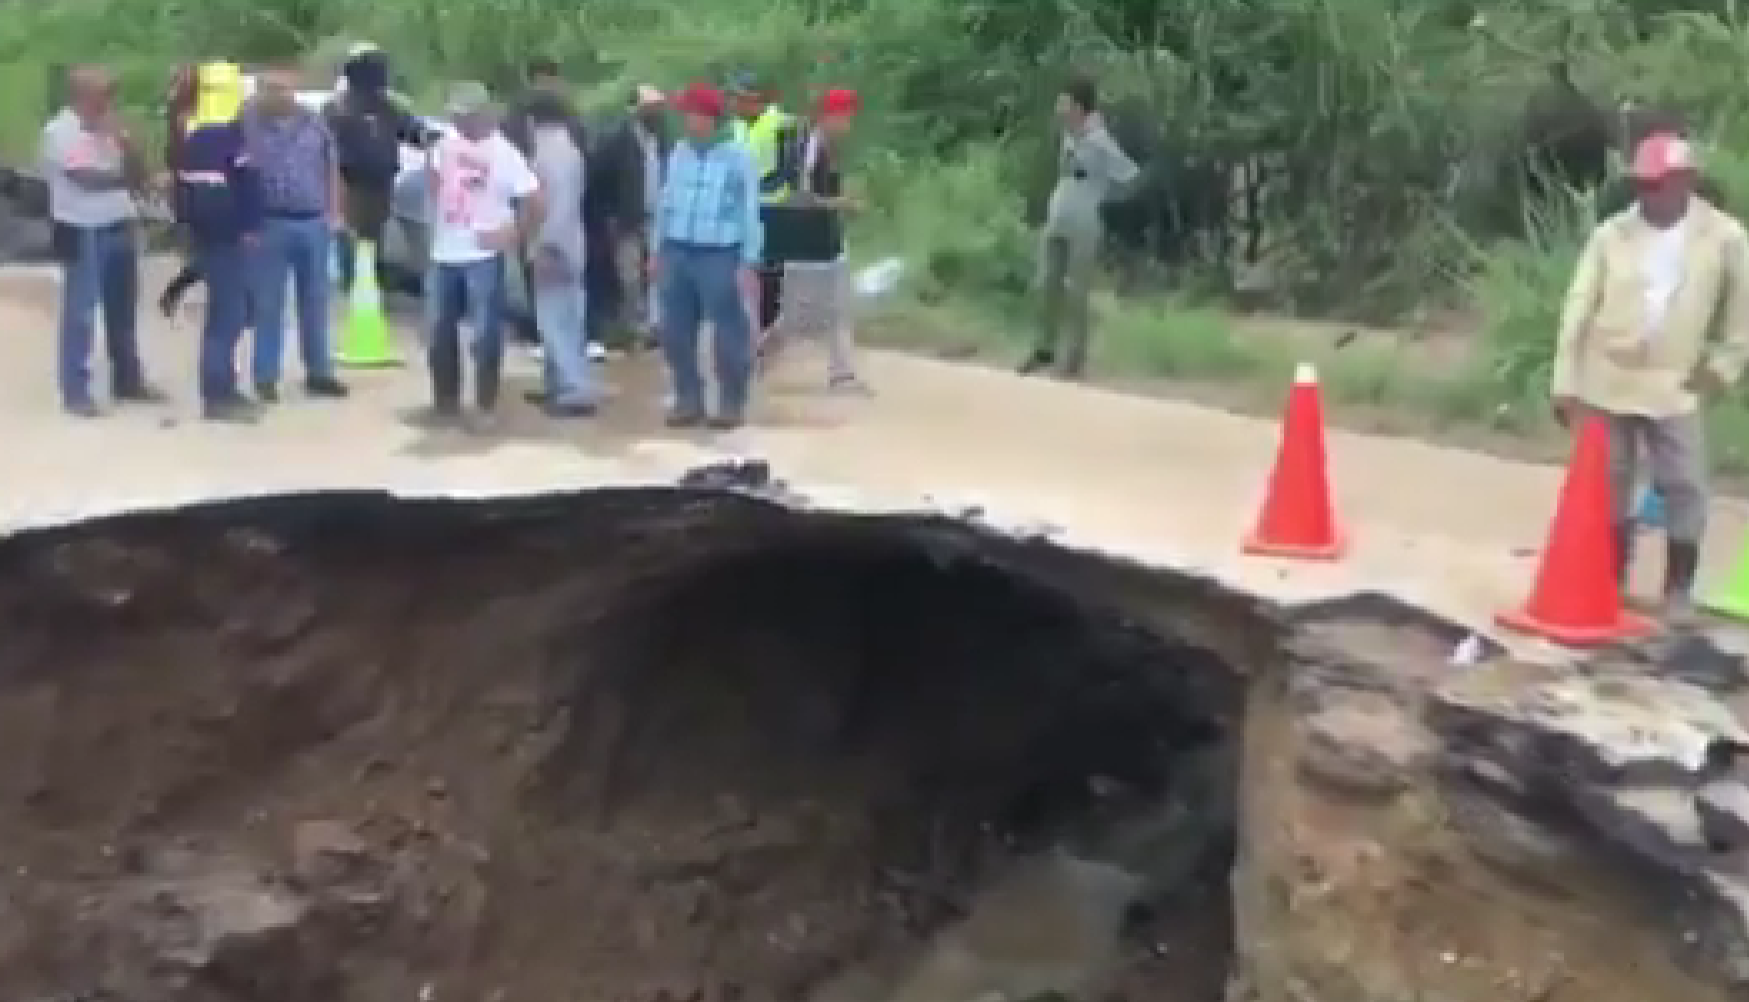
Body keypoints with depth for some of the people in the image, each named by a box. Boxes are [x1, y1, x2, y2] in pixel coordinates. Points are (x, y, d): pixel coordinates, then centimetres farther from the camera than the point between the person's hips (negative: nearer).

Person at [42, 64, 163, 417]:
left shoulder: (110, 128, 11)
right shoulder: (60, 131, -11)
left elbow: (138, 172, 7)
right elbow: (87, 177, -21)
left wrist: (124, 139, -9)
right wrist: (125, 178, -6)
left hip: (119, 227, 7)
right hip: (82, 232, -7)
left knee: (123, 310, 14)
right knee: (80, 313, -3)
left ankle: (128, 381, 25)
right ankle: (75, 391, 2)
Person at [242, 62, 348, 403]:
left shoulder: (314, 123, 7)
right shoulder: (248, 123, -5)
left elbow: (331, 168, 14)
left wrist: (333, 213, 8)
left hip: (315, 223, 4)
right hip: (270, 224, -4)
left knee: (315, 302, 11)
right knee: (268, 305, 2)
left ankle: (318, 372, 20)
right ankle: (265, 377, 9)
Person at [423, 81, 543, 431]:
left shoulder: (505, 155, -12)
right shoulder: (447, 144, 6)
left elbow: (534, 202, -14)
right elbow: (435, 180, 24)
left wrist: (513, 236, -11)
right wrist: (436, 220, 14)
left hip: (483, 256, -6)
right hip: (444, 253, 6)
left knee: (485, 333, 0)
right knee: (439, 330, 11)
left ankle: (485, 406, 9)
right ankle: (445, 401, 24)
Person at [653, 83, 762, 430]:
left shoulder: (737, 156, -6)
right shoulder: (679, 152, 9)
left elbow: (750, 211, -5)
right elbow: (666, 203, 17)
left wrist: (748, 262, -9)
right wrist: (658, 249, 16)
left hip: (719, 255, -5)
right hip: (677, 252, 5)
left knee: (728, 334, 0)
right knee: (676, 332, 8)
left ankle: (731, 403, 13)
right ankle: (689, 399, 21)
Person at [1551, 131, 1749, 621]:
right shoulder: (1611, 234, -5)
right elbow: (1578, 309, -3)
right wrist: (1566, 382, -6)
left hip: (1674, 388, -1)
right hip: (1606, 384, 1)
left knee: (1685, 489, -2)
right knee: (1609, 486, 10)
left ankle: (1678, 591, 11)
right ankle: (1612, 583, 23)